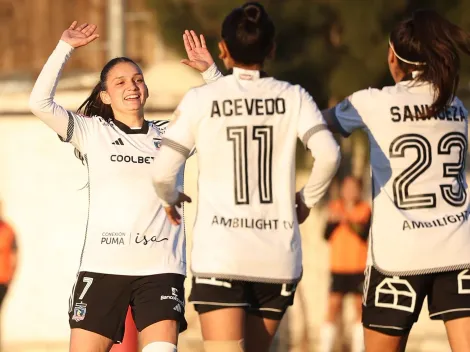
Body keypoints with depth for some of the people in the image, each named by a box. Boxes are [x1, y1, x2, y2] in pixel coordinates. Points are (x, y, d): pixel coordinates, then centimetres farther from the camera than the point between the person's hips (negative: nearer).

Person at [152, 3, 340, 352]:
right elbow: (329, 155, -12)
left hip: (220, 254, -3)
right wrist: (307, 199, 7)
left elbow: (162, 171, -5)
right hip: (277, 256, 3)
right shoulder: (293, 98, 2)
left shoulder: (200, 100, -2)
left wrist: (170, 198, 18)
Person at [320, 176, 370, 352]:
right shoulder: (336, 207, 7)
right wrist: (332, 220, -14)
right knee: (333, 306, -6)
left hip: (359, 268, -1)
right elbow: (327, 236, 3)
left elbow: (365, 234, -13)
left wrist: (349, 221, -26)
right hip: (338, 266, 1)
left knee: (360, 307, 1)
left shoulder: (366, 210, 1)